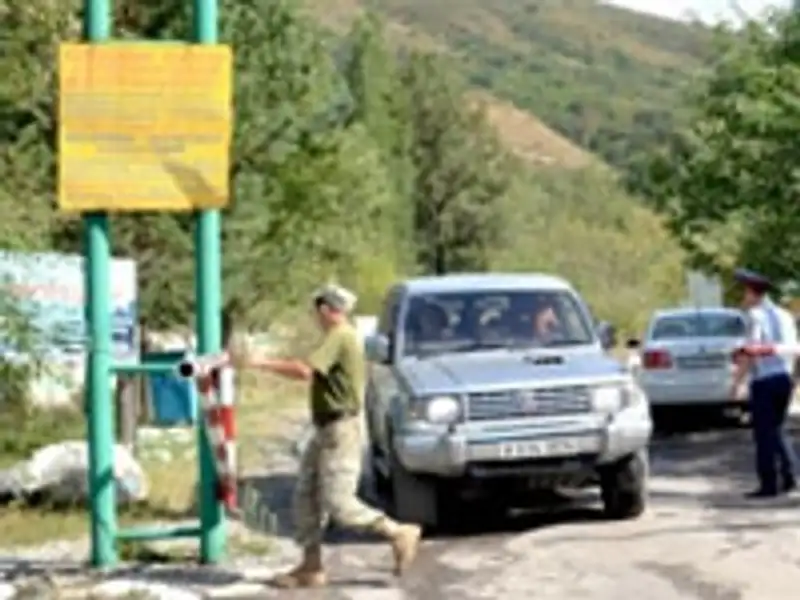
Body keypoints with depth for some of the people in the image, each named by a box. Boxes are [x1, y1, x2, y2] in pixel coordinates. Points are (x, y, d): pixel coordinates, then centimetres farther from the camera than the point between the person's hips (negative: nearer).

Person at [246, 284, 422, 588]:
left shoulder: (339, 337, -16)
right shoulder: (347, 337, 17)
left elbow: (305, 371, -27)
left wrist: (262, 363, -22)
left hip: (340, 429, -11)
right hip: (327, 429, 11)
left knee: (338, 503, -9)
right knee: (305, 497, 8)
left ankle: (399, 533, 2)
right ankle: (310, 567, 11)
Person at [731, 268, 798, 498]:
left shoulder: (756, 316, -10)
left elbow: (750, 352, -16)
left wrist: (737, 381, -11)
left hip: (764, 379, -7)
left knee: (764, 432, -1)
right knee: (778, 428, 19)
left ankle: (769, 484, 0)